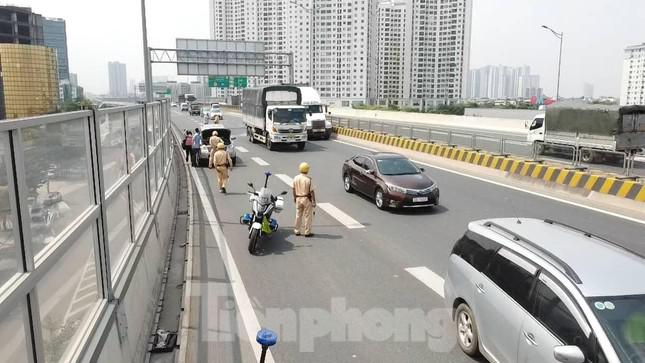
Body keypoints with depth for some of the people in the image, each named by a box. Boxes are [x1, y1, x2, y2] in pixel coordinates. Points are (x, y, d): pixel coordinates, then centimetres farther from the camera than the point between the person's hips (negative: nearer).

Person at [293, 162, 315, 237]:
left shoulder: (295, 178, -2)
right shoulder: (308, 179, -18)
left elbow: (294, 189, 7)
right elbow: (311, 191, -15)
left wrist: (294, 197, 21)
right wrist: (314, 201, -10)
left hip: (298, 199, 5)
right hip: (307, 199, -5)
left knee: (298, 215, 16)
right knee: (307, 216, 5)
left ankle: (297, 231, 23)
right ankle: (307, 232, 10)